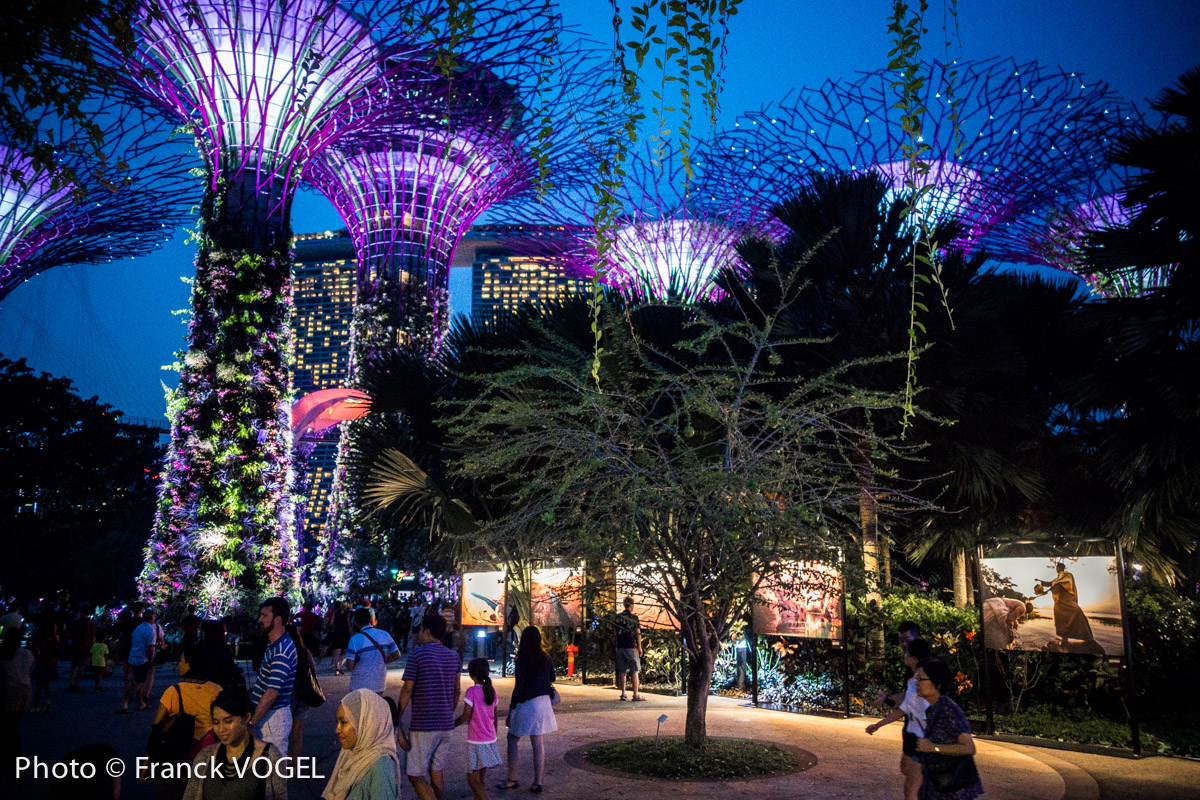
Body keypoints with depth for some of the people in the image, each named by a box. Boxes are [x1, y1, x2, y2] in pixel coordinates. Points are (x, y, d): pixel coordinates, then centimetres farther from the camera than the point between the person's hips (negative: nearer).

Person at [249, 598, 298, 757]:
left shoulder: (281, 652, -23)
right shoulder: (274, 644, 8)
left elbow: (271, 694, -26)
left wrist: (250, 722, -22)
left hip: (274, 715, -10)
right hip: (265, 713, 10)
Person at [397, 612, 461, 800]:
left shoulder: (417, 653, -10)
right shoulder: (453, 656, 8)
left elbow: (407, 689, -12)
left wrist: (397, 716, -1)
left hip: (423, 725, -6)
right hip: (446, 724, 7)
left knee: (416, 775, -1)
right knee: (436, 772, 15)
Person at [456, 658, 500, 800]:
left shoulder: (472, 691, -14)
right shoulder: (491, 690, 5)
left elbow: (465, 716, -17)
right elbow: (494, 718, 11)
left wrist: (453, 724, 0)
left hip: (476, 742, -7)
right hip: (490, 740, 7)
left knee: (472, 779, 0)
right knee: (481, 777, 15)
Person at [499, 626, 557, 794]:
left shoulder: (522, 661, -15)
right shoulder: (546, 659, 3)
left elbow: (518, 687, -16)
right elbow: (551, 681, 12)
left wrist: (510, 712, -11)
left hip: (527, 704, -6)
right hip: (544, 703, 6)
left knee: (512, 739, 11)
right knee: (538, 742, 10)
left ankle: (512, 779, 16)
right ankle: (537, 782, 12)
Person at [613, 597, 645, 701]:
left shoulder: (618, 617, 5)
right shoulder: (634, 617, -7)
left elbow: (615, 632, 9)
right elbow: (638, 633, -7)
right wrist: (640, 647, 1)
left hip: (620, 647, 4)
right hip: (631, 646, -4)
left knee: (621, 671, 7)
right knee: (634, 671, 1)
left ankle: (623, 694, 8)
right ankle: (636, 695, -1)